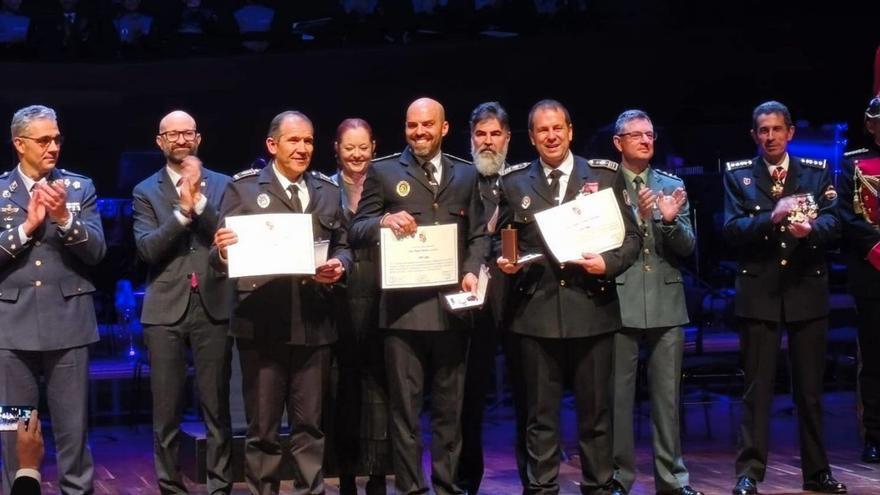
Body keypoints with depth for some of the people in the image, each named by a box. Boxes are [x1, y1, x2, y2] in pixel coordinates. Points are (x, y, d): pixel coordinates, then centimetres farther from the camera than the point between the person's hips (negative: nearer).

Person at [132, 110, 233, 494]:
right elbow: (147, 249, -5)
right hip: (166, 308, 0)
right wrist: (182, 211, -15)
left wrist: (199, 200, -12)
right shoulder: (146, 191, 7)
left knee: (217, 407, 3)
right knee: (166, 410, 3)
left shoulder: (222, 185, 8)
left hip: (213, 305, 0)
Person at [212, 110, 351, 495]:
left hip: (313, 322, 3)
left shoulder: (328, 191, 13)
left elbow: (343, 246, 13)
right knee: (263, 427, 5)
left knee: (310, 424, 11)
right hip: (261, 322, -3)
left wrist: (339, 266, -9)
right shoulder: (243, 188, 2)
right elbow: (221, 252, -1)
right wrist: (222, 251, -24)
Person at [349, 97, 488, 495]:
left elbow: (478, 235, 12)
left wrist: (472, 271, -6)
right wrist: (383, 220, -20)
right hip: (404, 306, -2)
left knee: (449, 407, 10)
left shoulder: (466, 175, 13)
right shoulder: (384, 172, 5)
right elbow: (357, 232, 1)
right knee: (405, 407, 2)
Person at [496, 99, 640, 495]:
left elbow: (630, 236, 4)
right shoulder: (514, 183, 9)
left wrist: (609, 263, -13)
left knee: (595, 410, 7)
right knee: (540, 413, 5)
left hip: (592, 309, -1)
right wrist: (505, 261, -6)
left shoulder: (605, 175, 5)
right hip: (536, 311, 1)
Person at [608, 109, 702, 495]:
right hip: (621, 302, -3)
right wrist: (637, 216, -18)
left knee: (667, 395, 7)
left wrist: (671, 220, -14)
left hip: (667, 302, 3)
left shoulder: (673, 186, 10)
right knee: (618, 394, 3)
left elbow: (687, 248, 5)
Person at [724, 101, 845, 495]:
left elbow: (833, 223, -5)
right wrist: (773, 217, -23)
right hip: (759, 292, -1)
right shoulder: (737, 175, 5)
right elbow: (732, 230, -7)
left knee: (810, 388, 9)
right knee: (757, 388, -1)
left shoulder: (816, 173, 7)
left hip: (807, 290, 1)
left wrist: (809, 228, -26)